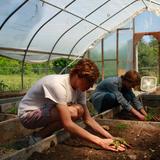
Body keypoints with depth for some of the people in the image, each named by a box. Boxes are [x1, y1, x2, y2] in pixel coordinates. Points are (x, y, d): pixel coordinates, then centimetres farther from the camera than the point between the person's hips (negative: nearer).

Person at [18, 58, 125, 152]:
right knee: (72, 112, -28)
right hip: (28, 114, -8)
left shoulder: (80, 88, -7)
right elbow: (67, 124, -36)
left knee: (79, 110, -9)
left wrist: (110, 137, -15)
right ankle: (38, 137, -8)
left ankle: (45, 134, 3)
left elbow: (87, 118, -3)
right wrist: (100, 141, -37)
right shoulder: (58, 85, -32)